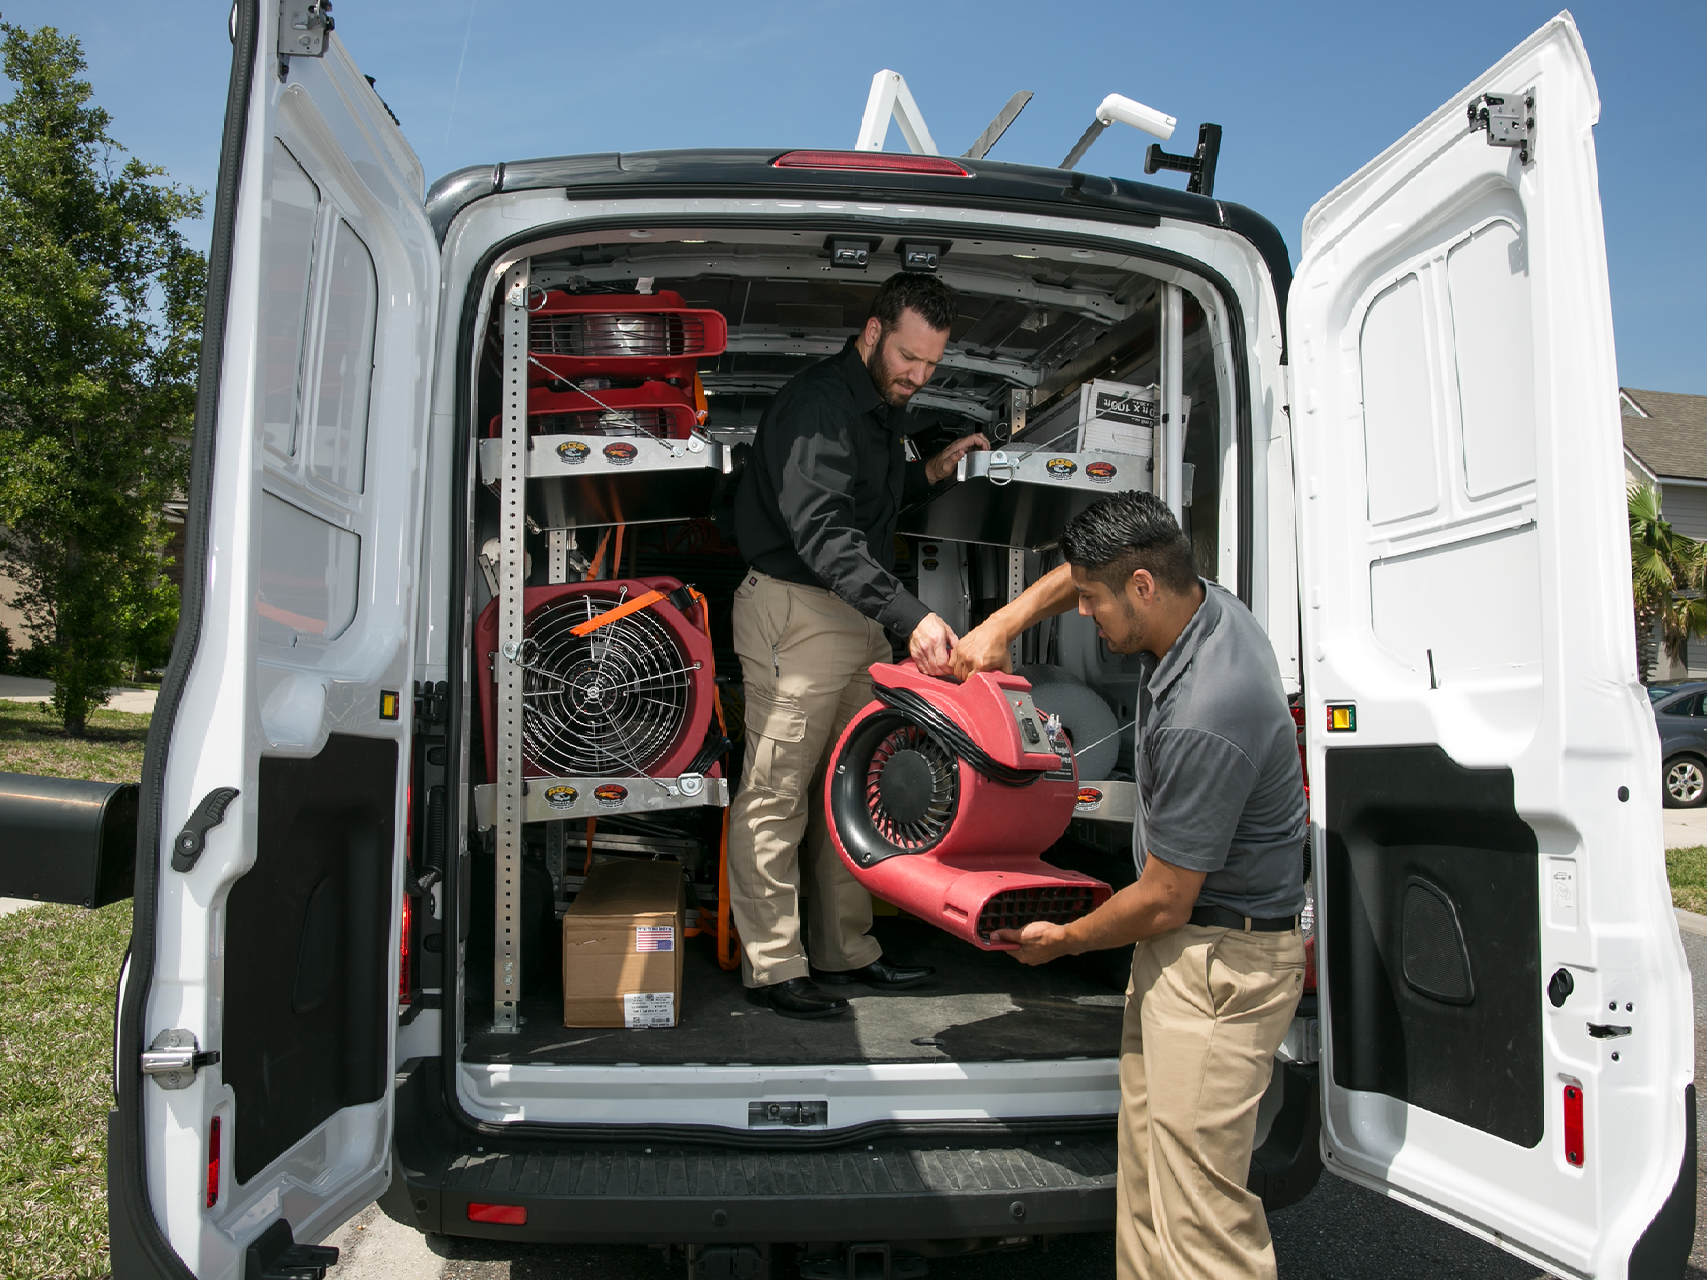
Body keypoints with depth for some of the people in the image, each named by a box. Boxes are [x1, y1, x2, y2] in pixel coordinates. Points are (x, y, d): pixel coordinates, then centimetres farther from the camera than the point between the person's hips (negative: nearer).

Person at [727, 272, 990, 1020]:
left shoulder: (881, 409, 16)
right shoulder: (818, 406, -17)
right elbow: (823, 532, -29)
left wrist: (929, 474, 12)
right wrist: (911, 615, -38)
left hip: (859, 617, 10)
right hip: (797, 613, -10)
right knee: (776, 793, -2)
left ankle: (845, 951, 25)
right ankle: (771, 968, 7)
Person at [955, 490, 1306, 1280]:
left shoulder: (1202, 720, -29)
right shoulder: (1206, 604, 0)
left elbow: (1163, 901, -19)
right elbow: (1076, 577, 21)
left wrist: (1063, 940, -2)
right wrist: (999, 628, 8)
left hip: (1221, 963, -10)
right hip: (1185, 941, 10)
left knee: (1198, 1205, -4)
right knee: (1147, 1183, 16)